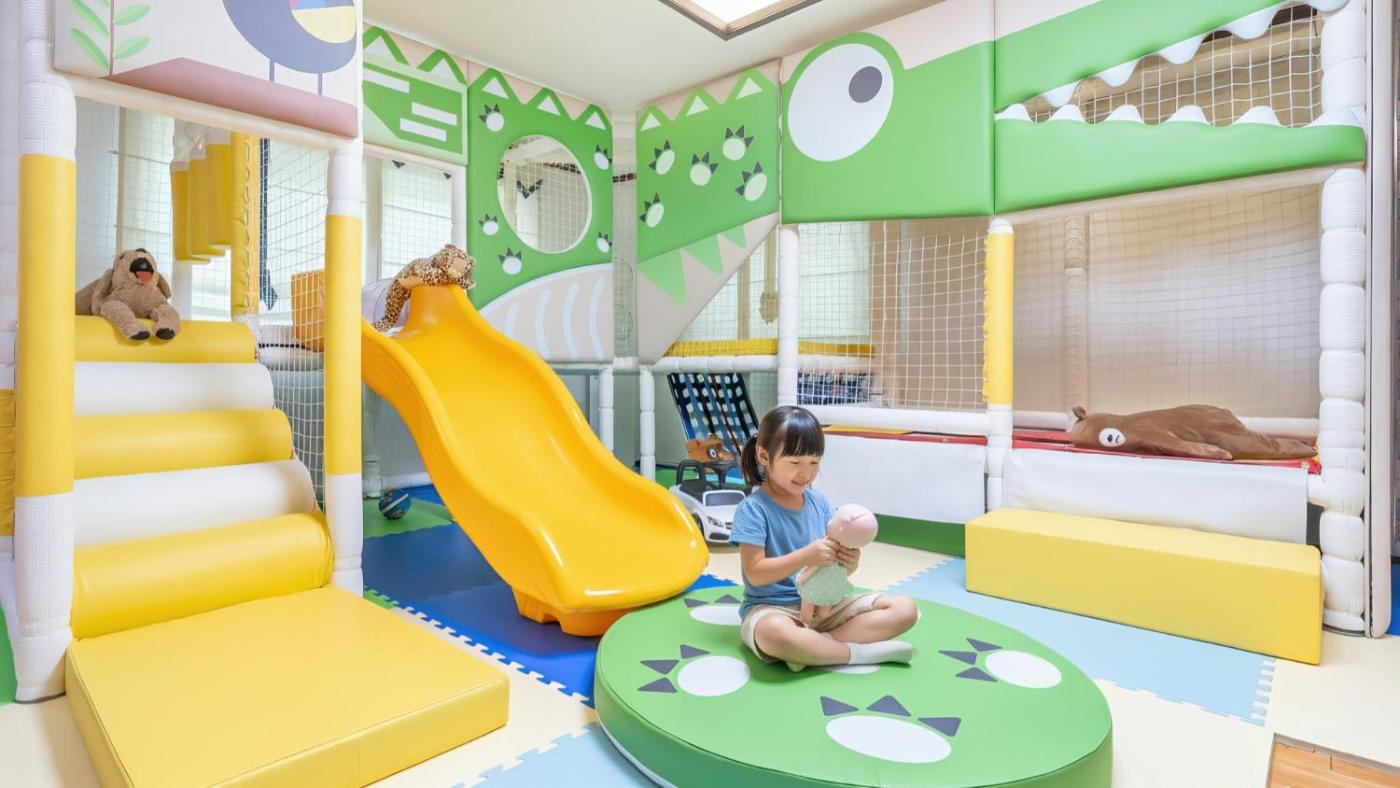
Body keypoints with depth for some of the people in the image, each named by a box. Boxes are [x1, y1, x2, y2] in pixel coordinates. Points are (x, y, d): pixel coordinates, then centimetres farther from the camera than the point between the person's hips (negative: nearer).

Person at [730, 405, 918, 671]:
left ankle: (814, 645, -19)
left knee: (905, 608, -5)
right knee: (775, 632, -42)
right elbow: (755, 573, -16)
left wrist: (849, 562, -16)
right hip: (772, 608, -6)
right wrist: (806, 556, -27)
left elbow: (834, 565, 8)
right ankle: (863, 651, -19)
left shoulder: (820, 502, 5)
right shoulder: (753, 509, -12)